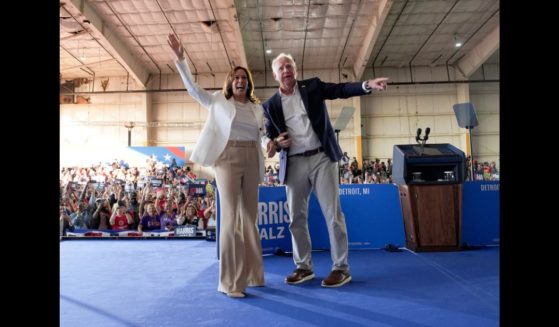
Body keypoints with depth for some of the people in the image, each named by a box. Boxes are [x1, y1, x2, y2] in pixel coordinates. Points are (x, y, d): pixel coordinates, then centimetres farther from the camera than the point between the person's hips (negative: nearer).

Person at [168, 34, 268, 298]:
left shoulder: (258, 108, 16)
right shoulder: (218, 101, 7)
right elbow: (192, 88, 0)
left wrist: (271, 143, -2)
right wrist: (180, 59, -8)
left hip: (251, 161, 5)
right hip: (228, 159, -4)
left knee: (249, 217, 9)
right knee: (230, 217, -10)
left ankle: (250, 274, 20)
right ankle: (229, 281, -5)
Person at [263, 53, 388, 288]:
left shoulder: (312, 87, 6)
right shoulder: (271, 105, 8)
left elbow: (341, 90, -5)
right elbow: (271, 137, 12)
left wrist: (368, 85, -21)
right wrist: (275, 143, -11)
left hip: (321, 157, -2)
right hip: (294, 163, 3)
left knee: (333, 213, -2)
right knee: (297, 217, 7)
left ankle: (341, 268, 7)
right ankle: (304, 267, 20)